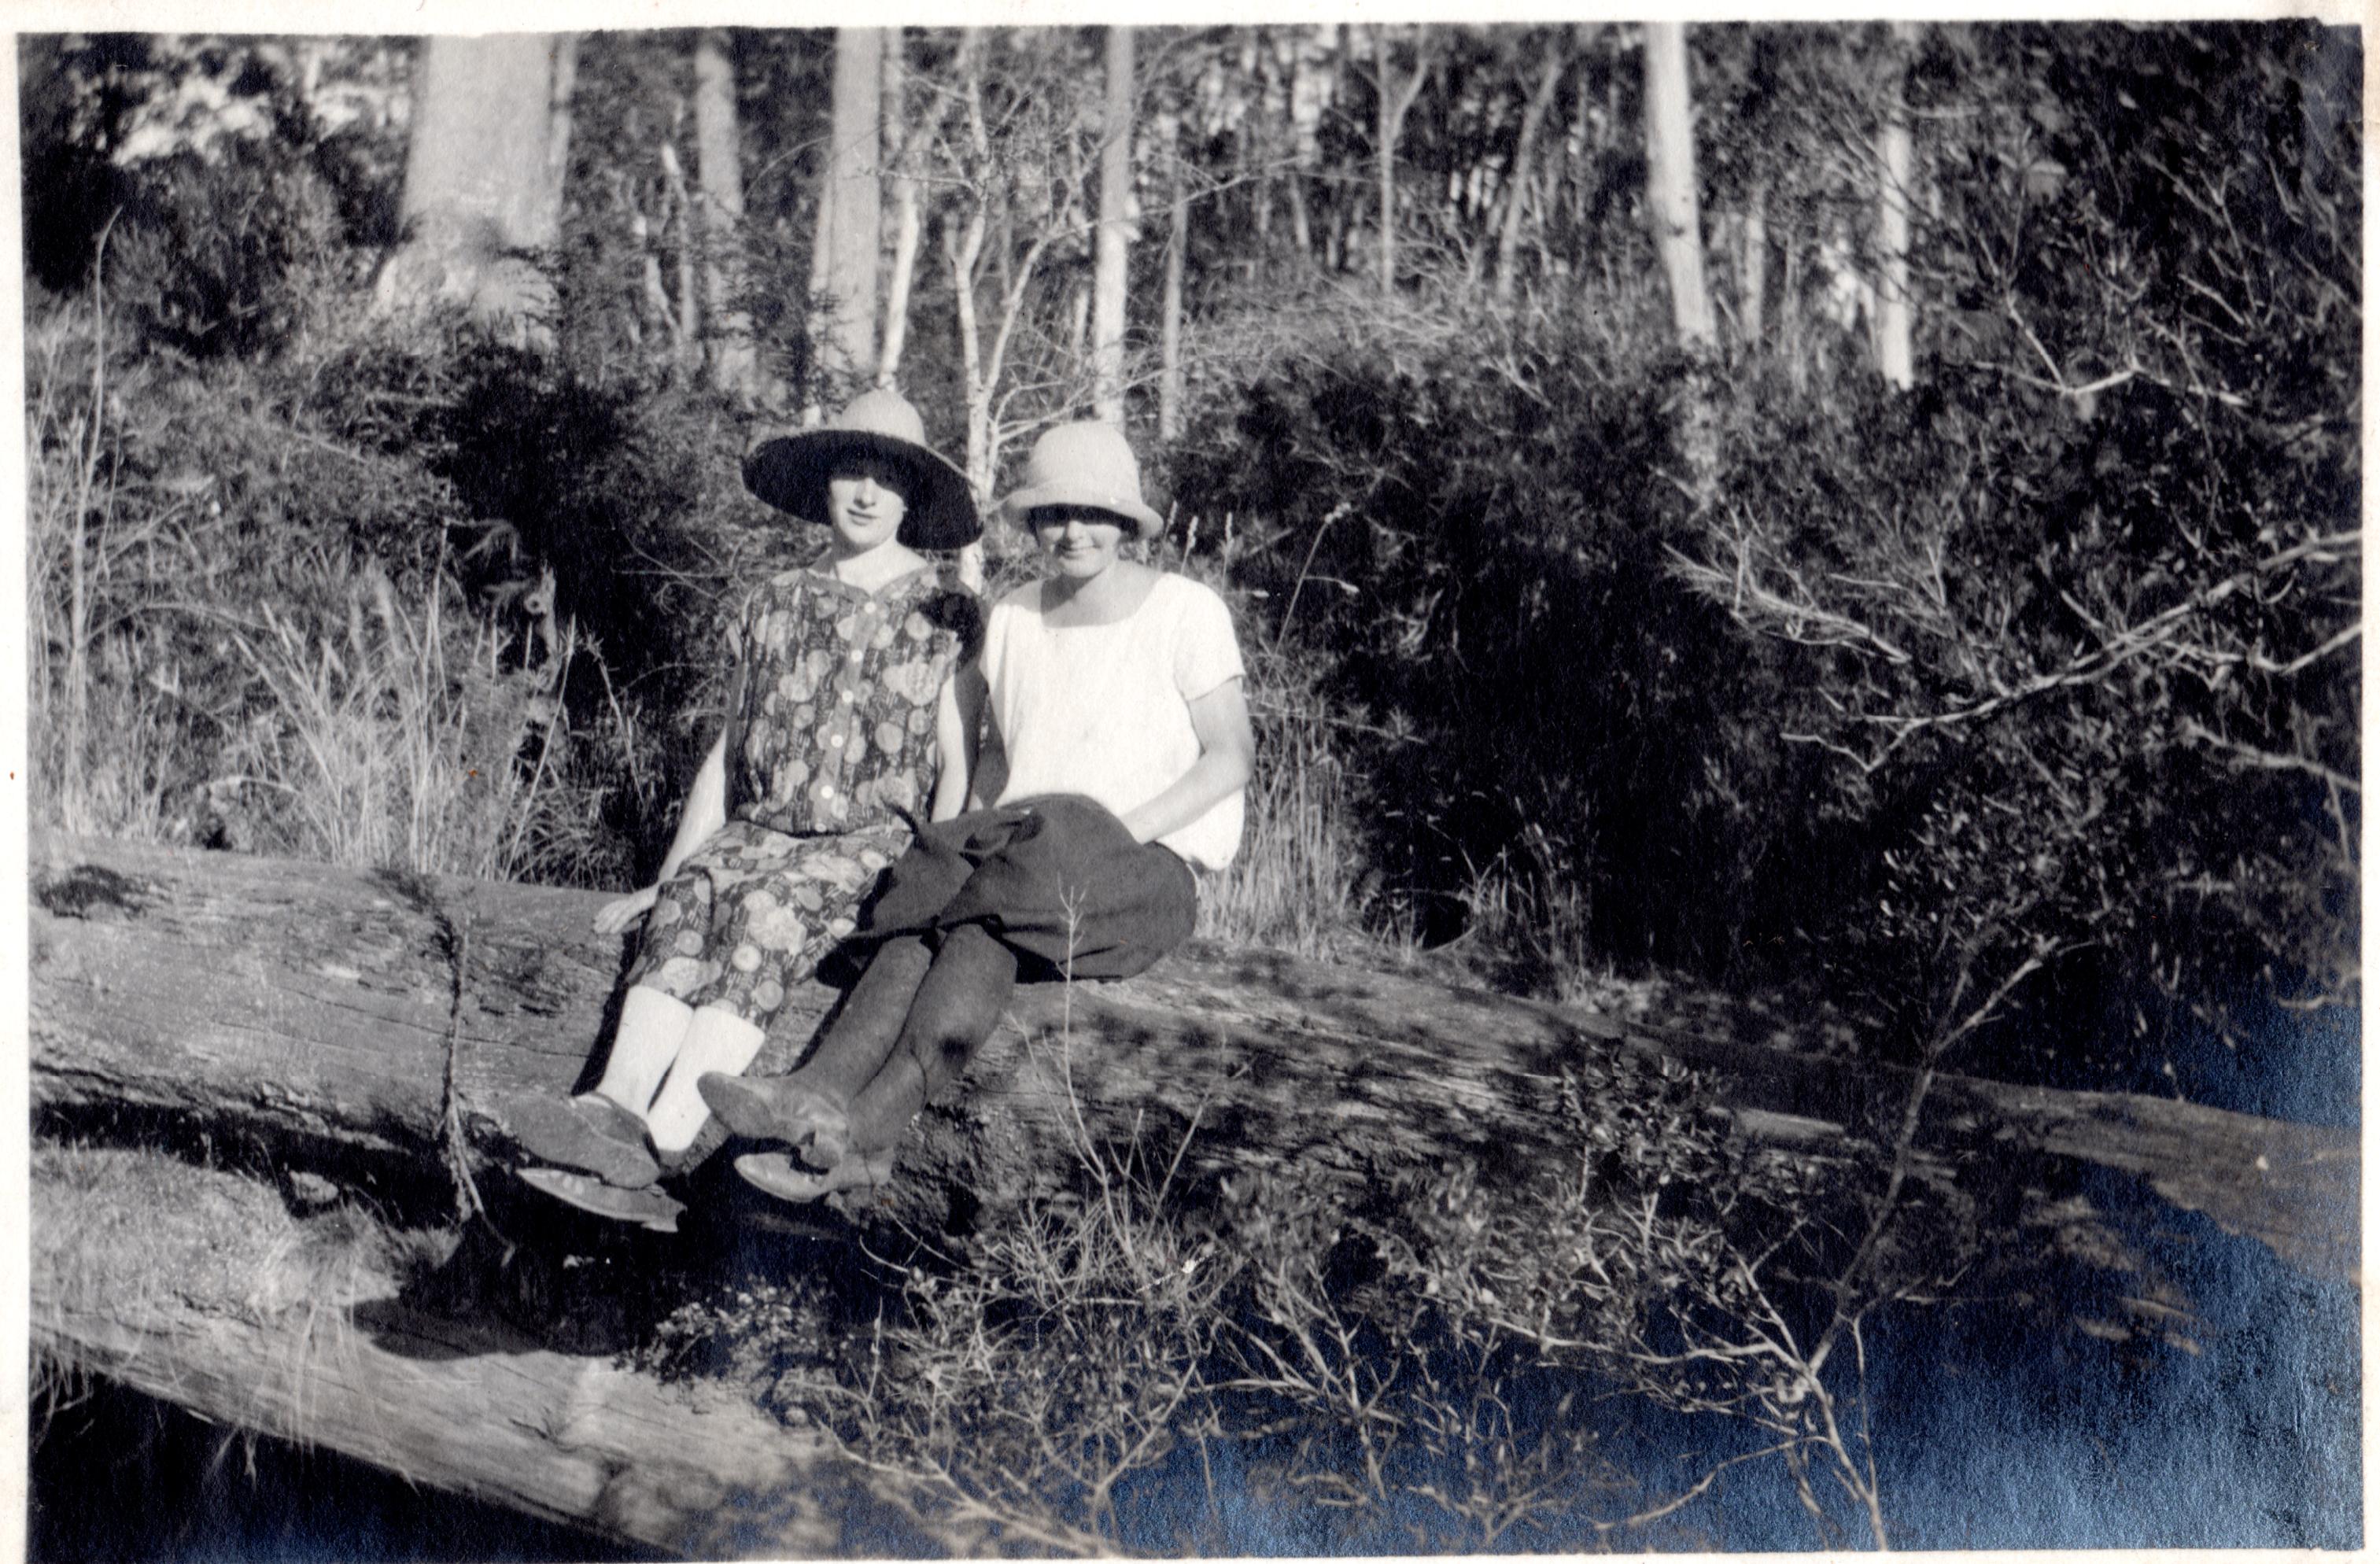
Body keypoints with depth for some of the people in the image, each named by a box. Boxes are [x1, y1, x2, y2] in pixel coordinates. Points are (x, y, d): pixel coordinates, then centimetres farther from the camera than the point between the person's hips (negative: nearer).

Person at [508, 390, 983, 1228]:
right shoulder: (774, 606, 19)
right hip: (759, 828, 4)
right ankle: (616, 1107, -53)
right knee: (689, 899, -30)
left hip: (873, 842, -3)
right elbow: (727, 754, 20)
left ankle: (665, 1139, -53)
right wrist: (661, 876, 13)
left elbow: (957, 766, 4)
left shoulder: (940, 611, 9)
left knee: (770, 907, -35)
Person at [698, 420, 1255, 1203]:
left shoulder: (1184, 610, 2)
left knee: (990, 913, -34)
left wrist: (1125, 830, -16)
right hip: (1030, 852, 4)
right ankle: (822, 1093, -49)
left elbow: (1231, 757, -2)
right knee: (945, 905, -30)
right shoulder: (1014, 616, 15)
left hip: (1151, 870, -4)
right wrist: (970, 833, 4)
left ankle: (861, 1128, -48)